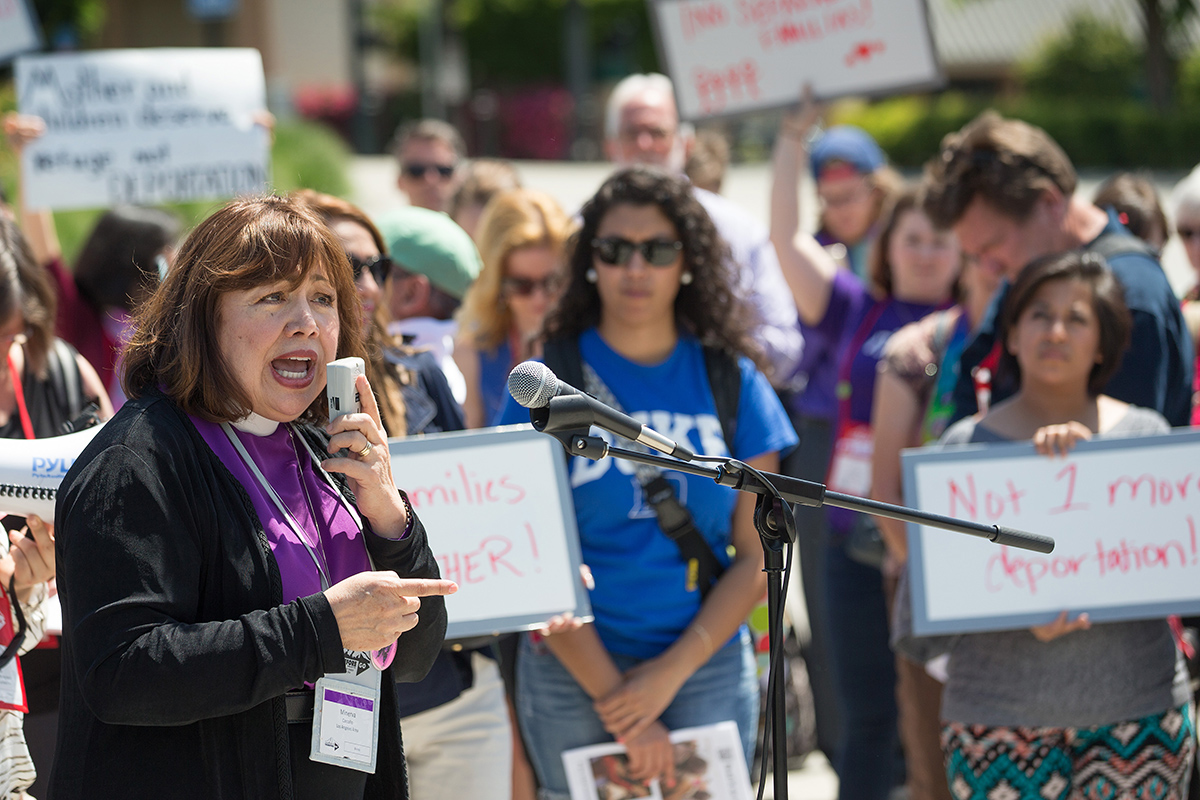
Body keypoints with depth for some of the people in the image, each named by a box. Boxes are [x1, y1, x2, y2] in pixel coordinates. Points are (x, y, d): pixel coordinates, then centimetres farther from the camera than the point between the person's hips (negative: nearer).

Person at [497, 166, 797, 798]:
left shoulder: (731, 381, 4)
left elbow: (758, 558, 1)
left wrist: (671, 671, -10)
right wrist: (613, 695, -12)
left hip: (708, 666, 1)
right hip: (573, 671, -1)